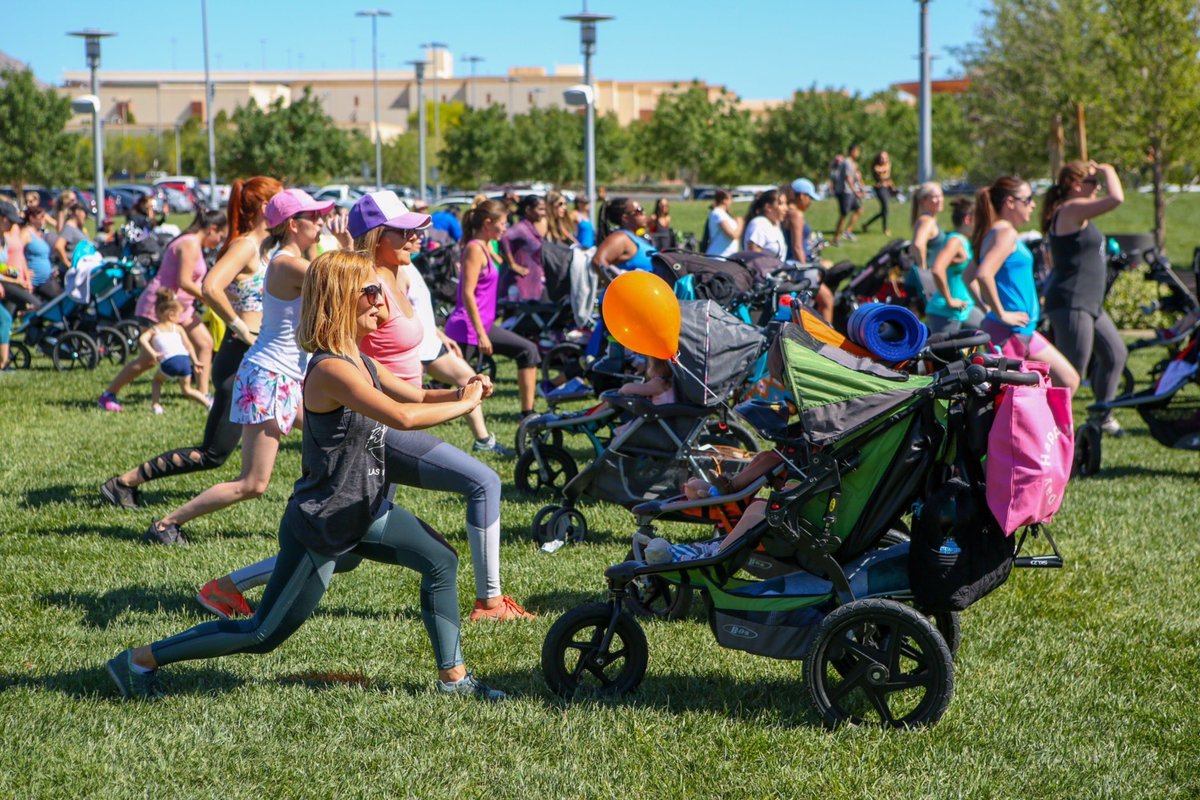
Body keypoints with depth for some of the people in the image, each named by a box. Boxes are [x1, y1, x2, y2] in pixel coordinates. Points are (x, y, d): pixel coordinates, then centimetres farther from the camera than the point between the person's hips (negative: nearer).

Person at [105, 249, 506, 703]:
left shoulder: (358, 361, 5)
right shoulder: (330, 370, -26)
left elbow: (411, 394, 16)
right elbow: (403, 418, -34)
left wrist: (461, 392, -3)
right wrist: (465, 405, -20)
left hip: (363, 513, 9)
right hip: (320, 527, -9)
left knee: (440, 560, 8)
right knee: (265, 634, 0)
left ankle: (453, 676, 18)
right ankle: (140, 661, 9)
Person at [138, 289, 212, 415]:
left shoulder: (153, 329, 17)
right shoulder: (178, 328, 21)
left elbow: (142, 339, -1)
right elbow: (188, 344, 14)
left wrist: (153, 353, -6)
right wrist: (195, 361, 15)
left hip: (168, 362, -2)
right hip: (184, 359, 2)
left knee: (157, 380, 28)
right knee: (187, 389, 21)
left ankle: (155, 404, 11)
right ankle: (209, 403, 5)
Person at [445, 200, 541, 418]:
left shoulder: (485, 247, 13)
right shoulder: (475, 249, -15)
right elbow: (467, 294, -22)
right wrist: (481, 334, -24)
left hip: (484, 325, 10)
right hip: (467, 328, -10)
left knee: (528, 351, 11)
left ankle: (527, 414, 11)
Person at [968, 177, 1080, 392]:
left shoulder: (998, 233, 16)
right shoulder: (1006, 233, -14)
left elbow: (967, 275, 24)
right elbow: (984, 274, -30)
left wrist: (988, 305, 16)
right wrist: (1001, 313, -22)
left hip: (1025, 332, 10)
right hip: (1008, 333, -10)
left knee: (1069, 381, 12)